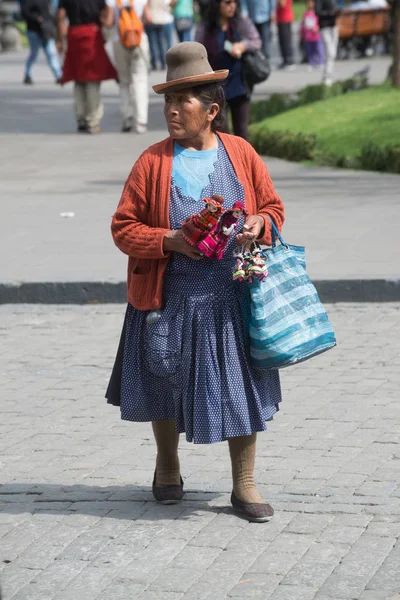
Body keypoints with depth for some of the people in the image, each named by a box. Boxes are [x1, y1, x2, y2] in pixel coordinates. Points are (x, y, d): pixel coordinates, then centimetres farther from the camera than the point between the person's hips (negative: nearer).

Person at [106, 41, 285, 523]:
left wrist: (259, 224, -12)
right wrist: (169, 240, -19)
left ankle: (244, 487, 16)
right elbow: (123, 227, -3)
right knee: (164, 387, 12)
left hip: (233, 296, 1)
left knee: (242, 389, 3)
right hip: (170, 298, -1)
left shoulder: (241, 154, 2)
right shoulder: (153, 162, -4)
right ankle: (167, 466, 37)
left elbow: (273, 206, 10)